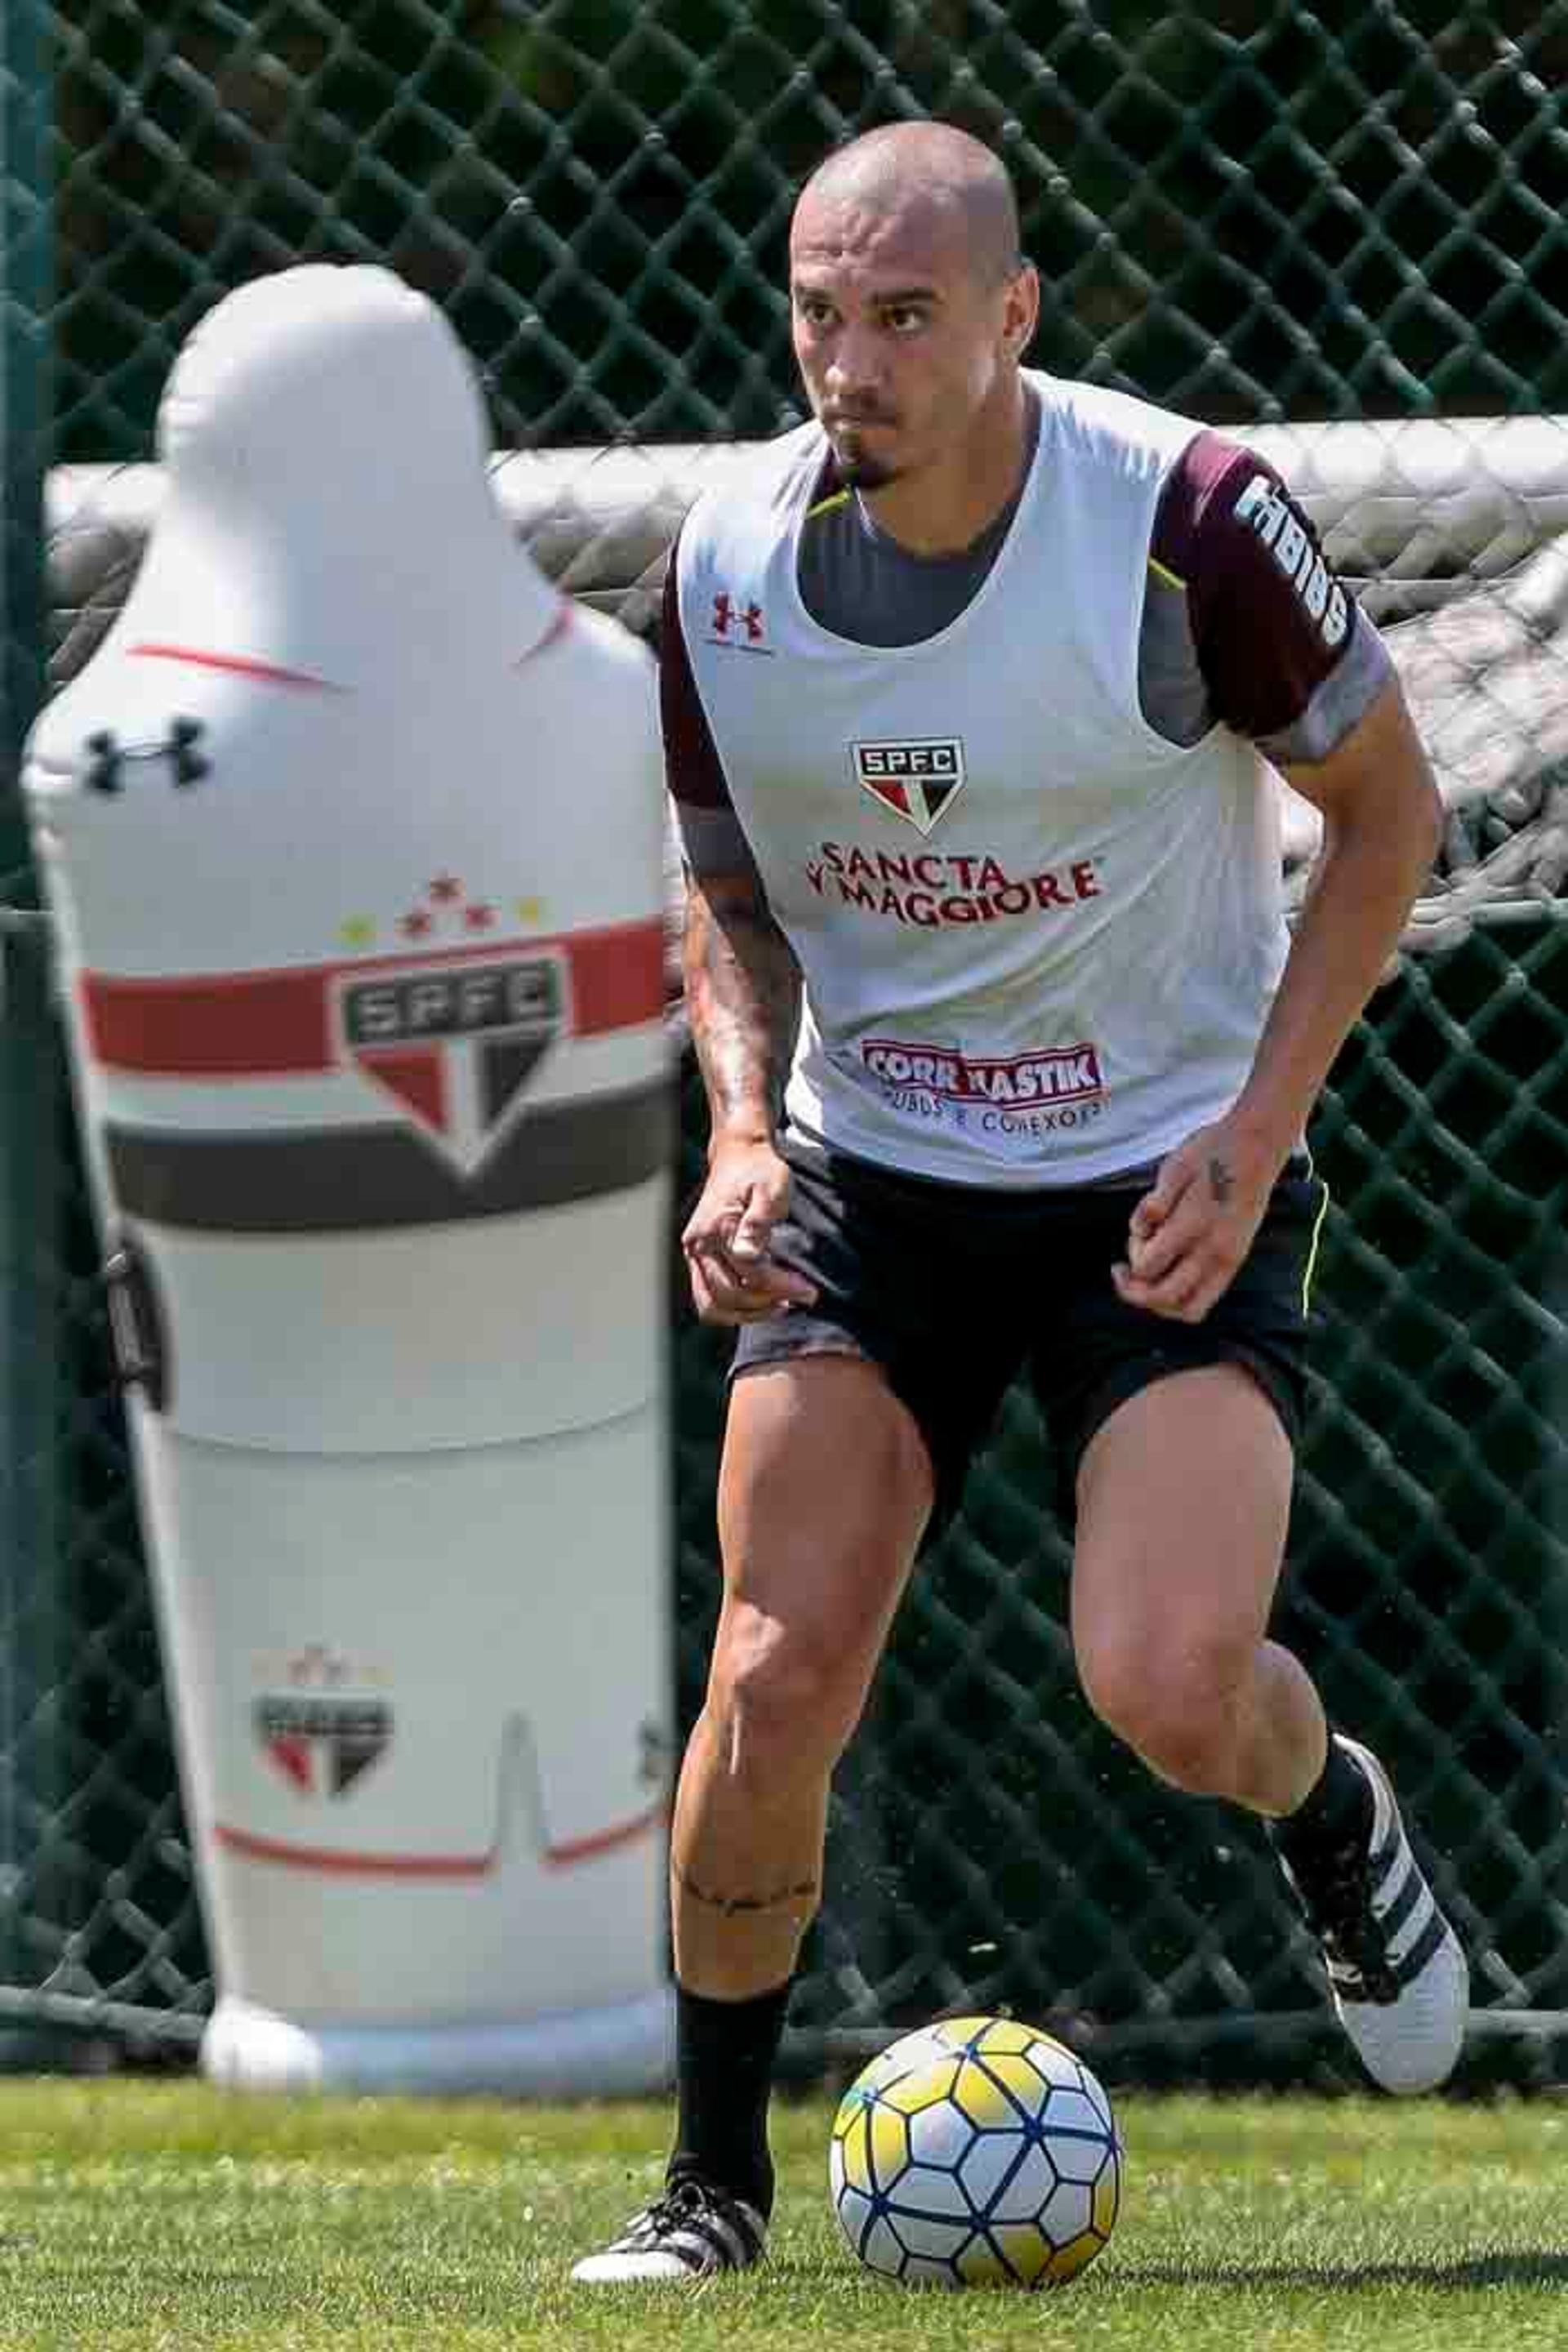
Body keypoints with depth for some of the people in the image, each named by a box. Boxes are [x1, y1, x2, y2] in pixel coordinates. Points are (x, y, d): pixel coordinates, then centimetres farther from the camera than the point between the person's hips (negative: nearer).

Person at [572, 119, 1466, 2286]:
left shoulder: (1189, 519, -18)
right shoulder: (728, 564, -6)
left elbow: (1384, 805, -4)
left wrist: (1256, 1130, -13)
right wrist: (745, 1132, -7)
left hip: (1169, 1184, -3)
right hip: (868, 1186, 3)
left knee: (1170, 1690, -19)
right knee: (776, 1679, -12)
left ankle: (1335, 1822, 19)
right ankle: (716, 2175, 7)